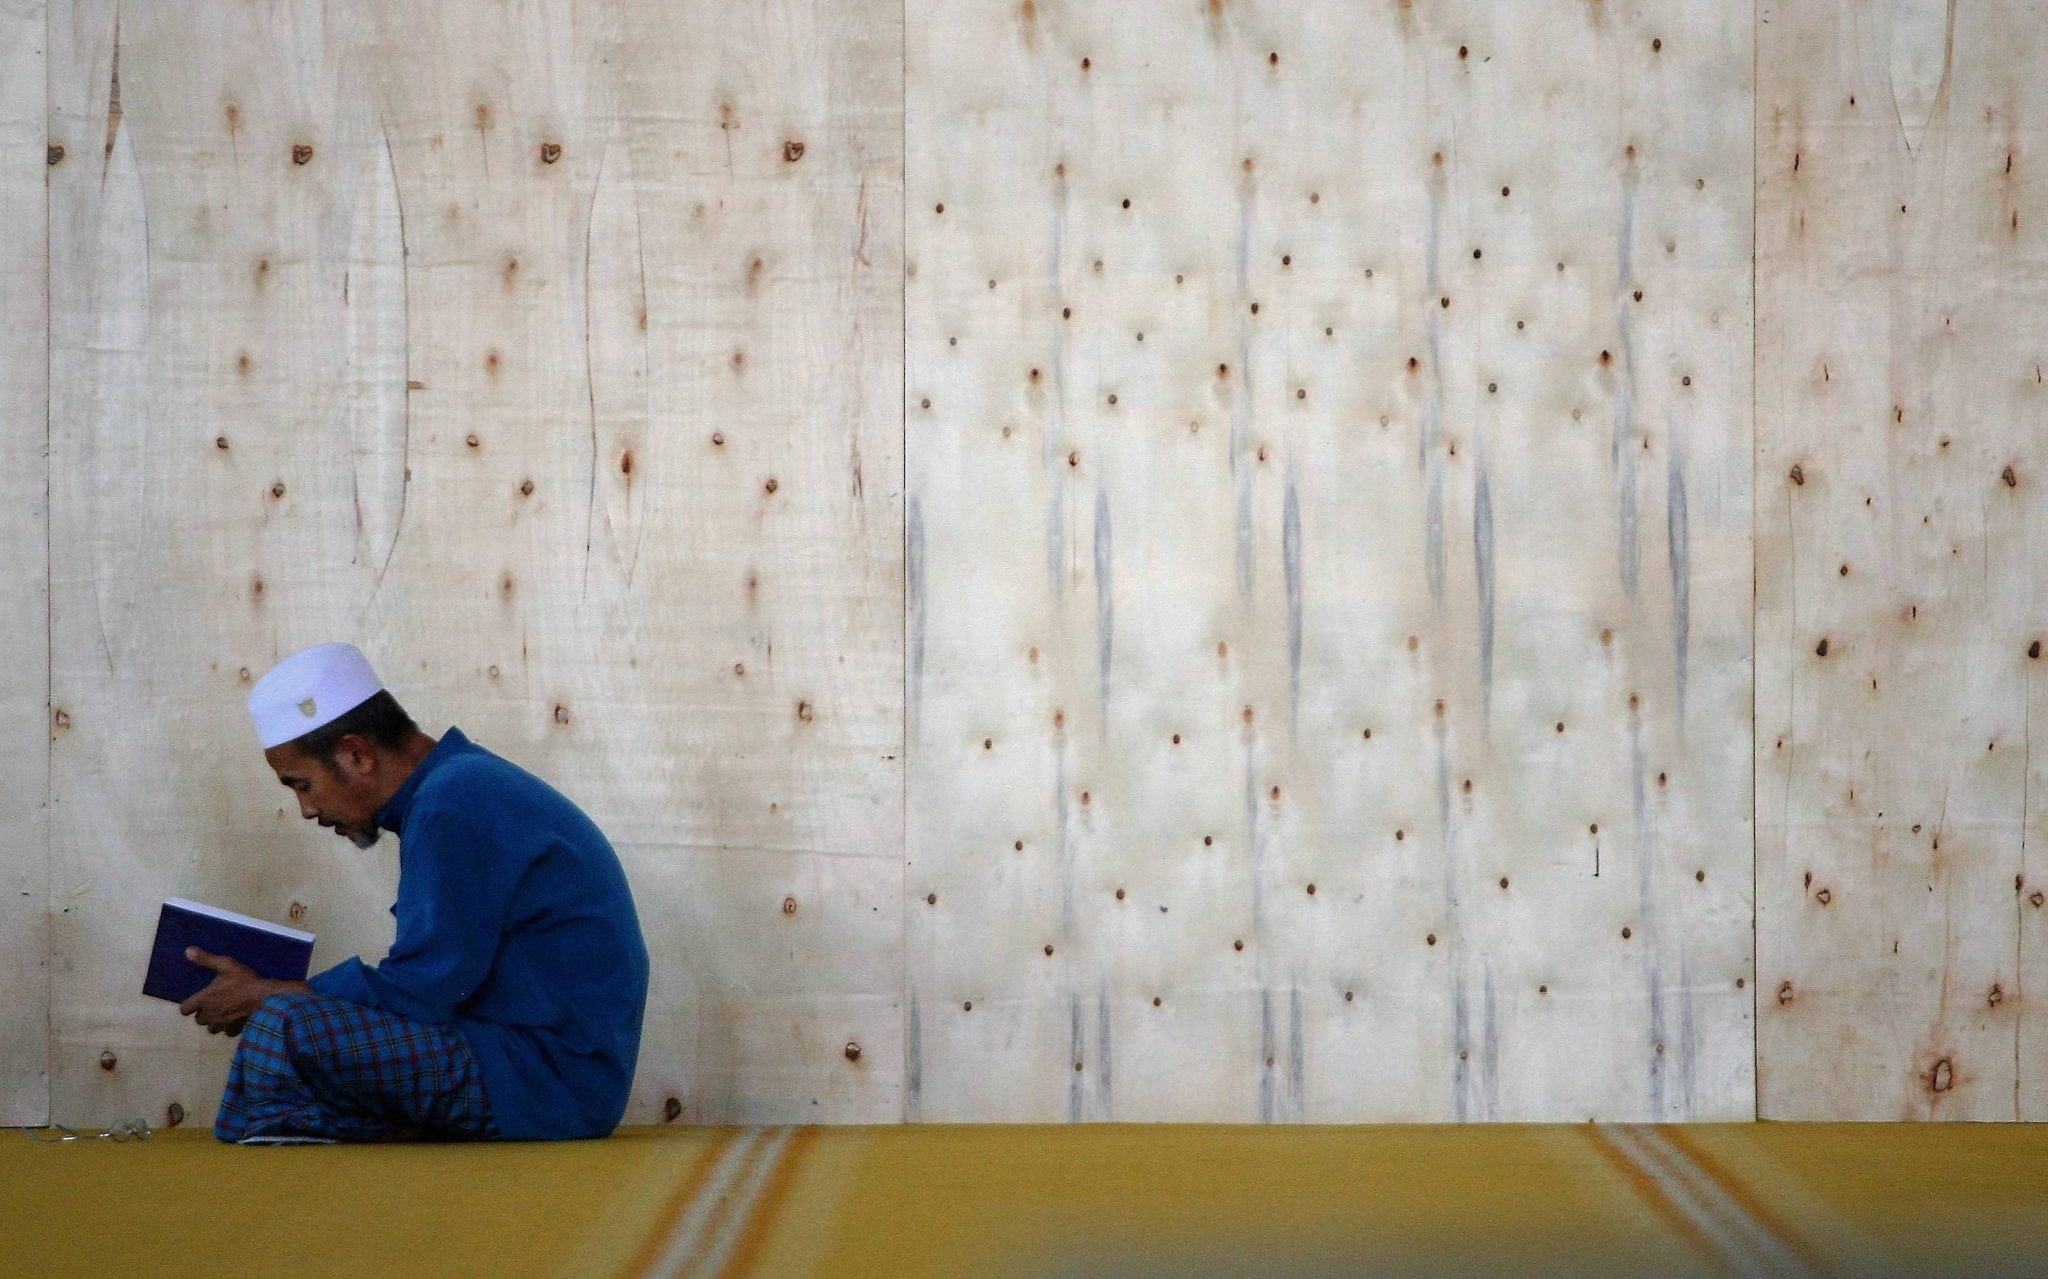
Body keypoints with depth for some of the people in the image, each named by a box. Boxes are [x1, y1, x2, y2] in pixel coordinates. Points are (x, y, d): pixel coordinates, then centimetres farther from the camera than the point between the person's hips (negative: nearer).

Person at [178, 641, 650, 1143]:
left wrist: (263, 996, -6)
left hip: (543, 1078, -12)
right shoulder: (468, 783, 17)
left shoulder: (452, 805, -16)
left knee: (285, 1029, -21)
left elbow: (420, 992, -19)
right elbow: (439, 980, 18)